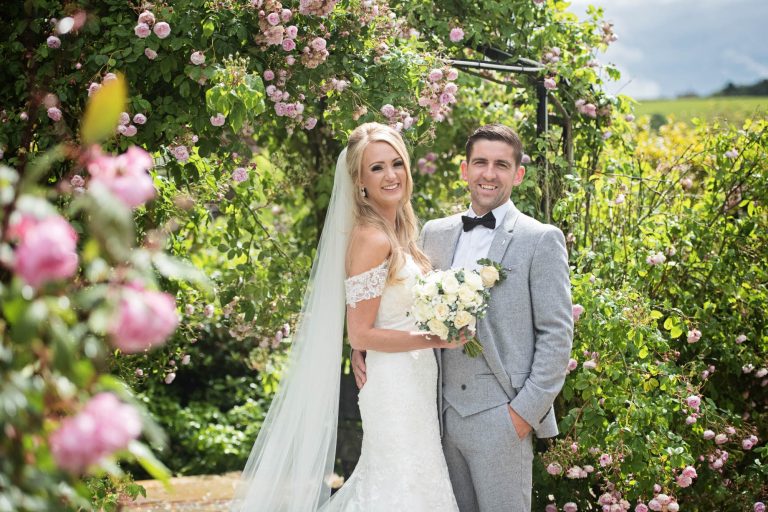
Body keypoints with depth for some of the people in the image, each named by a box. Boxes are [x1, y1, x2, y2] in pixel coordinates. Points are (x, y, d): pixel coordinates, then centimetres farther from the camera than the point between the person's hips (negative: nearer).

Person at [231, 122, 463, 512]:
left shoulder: (398, 234, 11)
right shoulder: (371, 239, -17)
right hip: (395, 388, -9)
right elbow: (360, 334, -18)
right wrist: (435, 339, -19)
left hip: (415, 387, 9)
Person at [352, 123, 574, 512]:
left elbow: (557, 334, -6)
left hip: (501, 419, -4)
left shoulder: (541, 240, -3)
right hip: (445, 414, 5)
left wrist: (527, 410, -11)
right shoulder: (434, 233, 11)